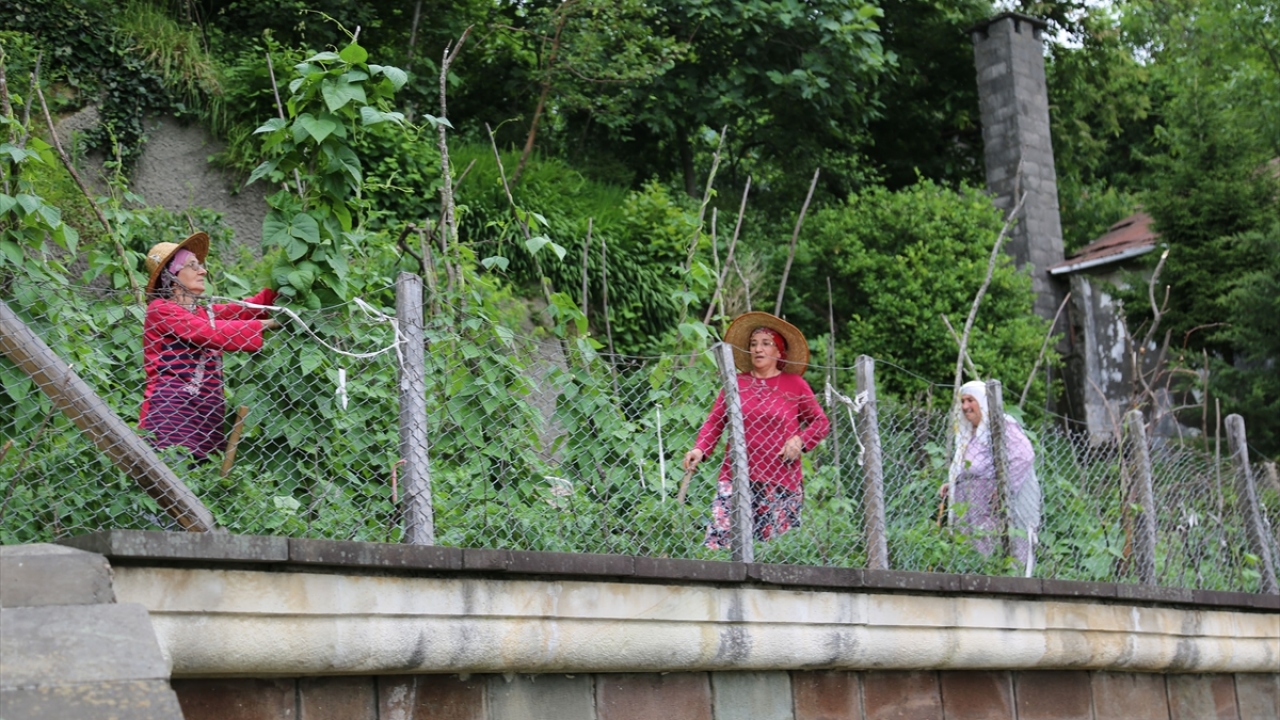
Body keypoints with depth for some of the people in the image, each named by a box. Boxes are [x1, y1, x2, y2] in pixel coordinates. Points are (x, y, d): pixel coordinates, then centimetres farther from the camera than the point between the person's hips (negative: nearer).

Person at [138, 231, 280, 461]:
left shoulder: (207, 312, 23)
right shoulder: (160, 310, -1)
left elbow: (245, 310, 9)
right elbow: (210, 333, -11)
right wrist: (265, 324, -10)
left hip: (209, 410, 7)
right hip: (170, 408, -7)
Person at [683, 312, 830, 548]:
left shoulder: (795, 384, 6)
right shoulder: (736, 383, 9)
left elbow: (821, 422, 11)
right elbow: (714, 422, 8)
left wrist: (800, 440, -7)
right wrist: (700, 449, -9)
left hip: (781, 482, 0)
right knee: (722, 540, -12)